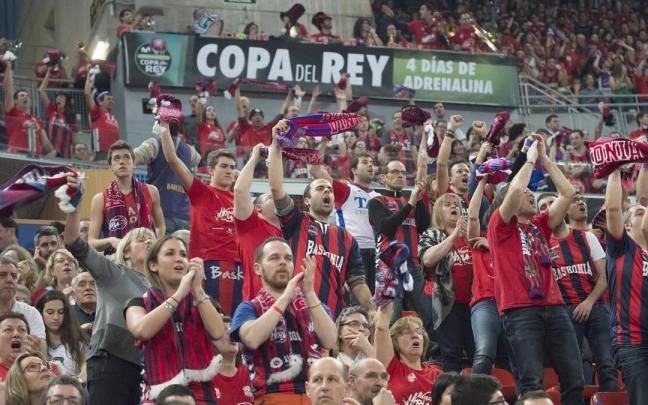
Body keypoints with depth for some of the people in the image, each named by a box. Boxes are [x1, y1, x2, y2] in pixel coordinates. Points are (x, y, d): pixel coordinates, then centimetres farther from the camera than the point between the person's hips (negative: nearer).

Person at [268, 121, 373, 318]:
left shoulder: (346, 239, 18)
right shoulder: (296, 224, 11)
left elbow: (357, 284, 15)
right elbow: (276, 187, -2)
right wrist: (276, 144, -5)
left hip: (333, 319, 3)